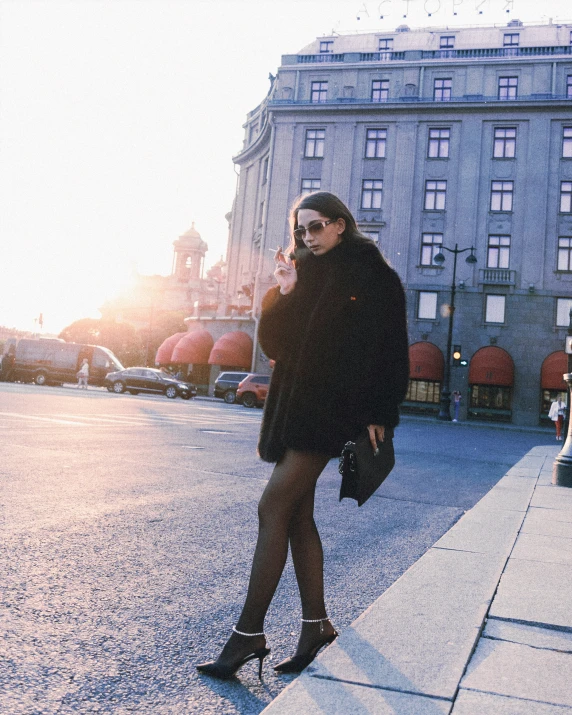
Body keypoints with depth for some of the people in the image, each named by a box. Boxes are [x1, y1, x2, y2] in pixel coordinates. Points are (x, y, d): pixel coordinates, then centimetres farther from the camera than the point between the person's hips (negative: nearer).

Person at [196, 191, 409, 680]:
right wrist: (283, 295, -5)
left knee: (273, 508, -11)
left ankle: (250, 633, -3)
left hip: (332, 405, -7)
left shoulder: (374, 276, -2)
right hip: (293, 402, 7)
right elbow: (275, 344, 10)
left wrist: (379, 416, -12)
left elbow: (390, 349, -6)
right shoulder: (305, 275, 16)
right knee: (297, 514, 9)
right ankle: (316, 623, 21)